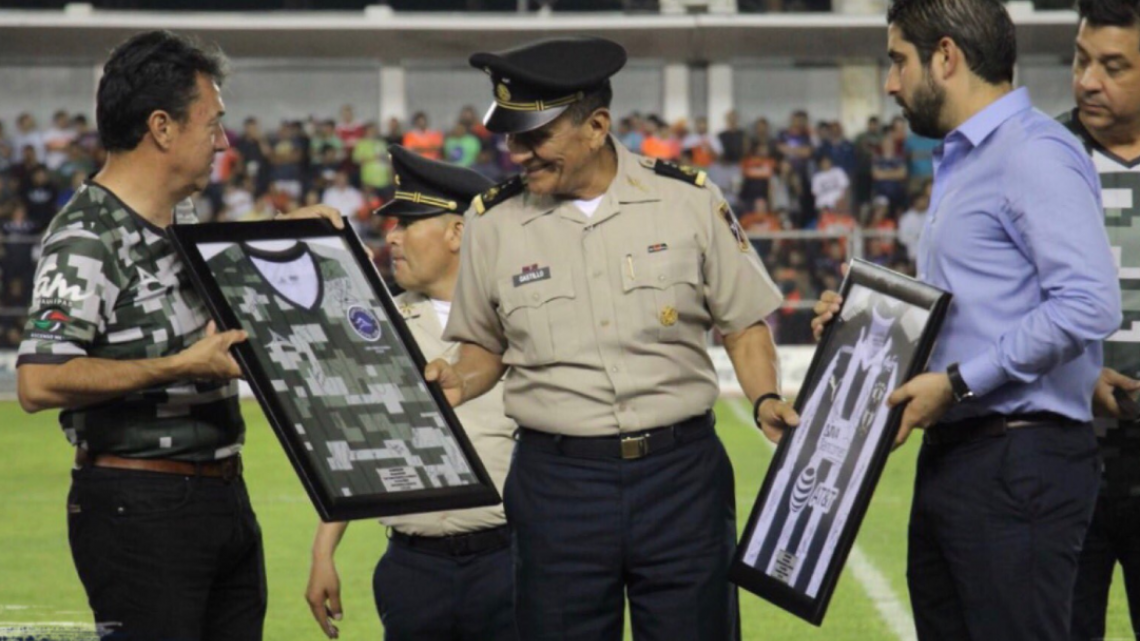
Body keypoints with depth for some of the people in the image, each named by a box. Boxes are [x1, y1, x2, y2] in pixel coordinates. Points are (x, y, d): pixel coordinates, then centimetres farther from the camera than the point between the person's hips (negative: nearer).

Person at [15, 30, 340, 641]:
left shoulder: (183, 220, 14)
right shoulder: (85, 239, -15)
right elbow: (38, 381, -26)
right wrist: (181, 367, -24)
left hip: (221, 494, 9)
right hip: (138, 505, -9)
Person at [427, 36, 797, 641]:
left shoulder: (689, 200, 0)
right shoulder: (493, 223, 3)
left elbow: (744, 323, 8)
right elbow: (485, 348, 14)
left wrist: (766, 400, -9)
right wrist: (454, 383, -7)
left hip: (680, 472, -1)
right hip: (556, 480, 1)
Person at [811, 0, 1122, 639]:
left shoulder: (1035, 155, -13)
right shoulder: (960, 163, 20)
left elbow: (1089, 305, -23)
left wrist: (959, 382, -20)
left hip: (1017, 464, -10)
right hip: (953, 458, 10)